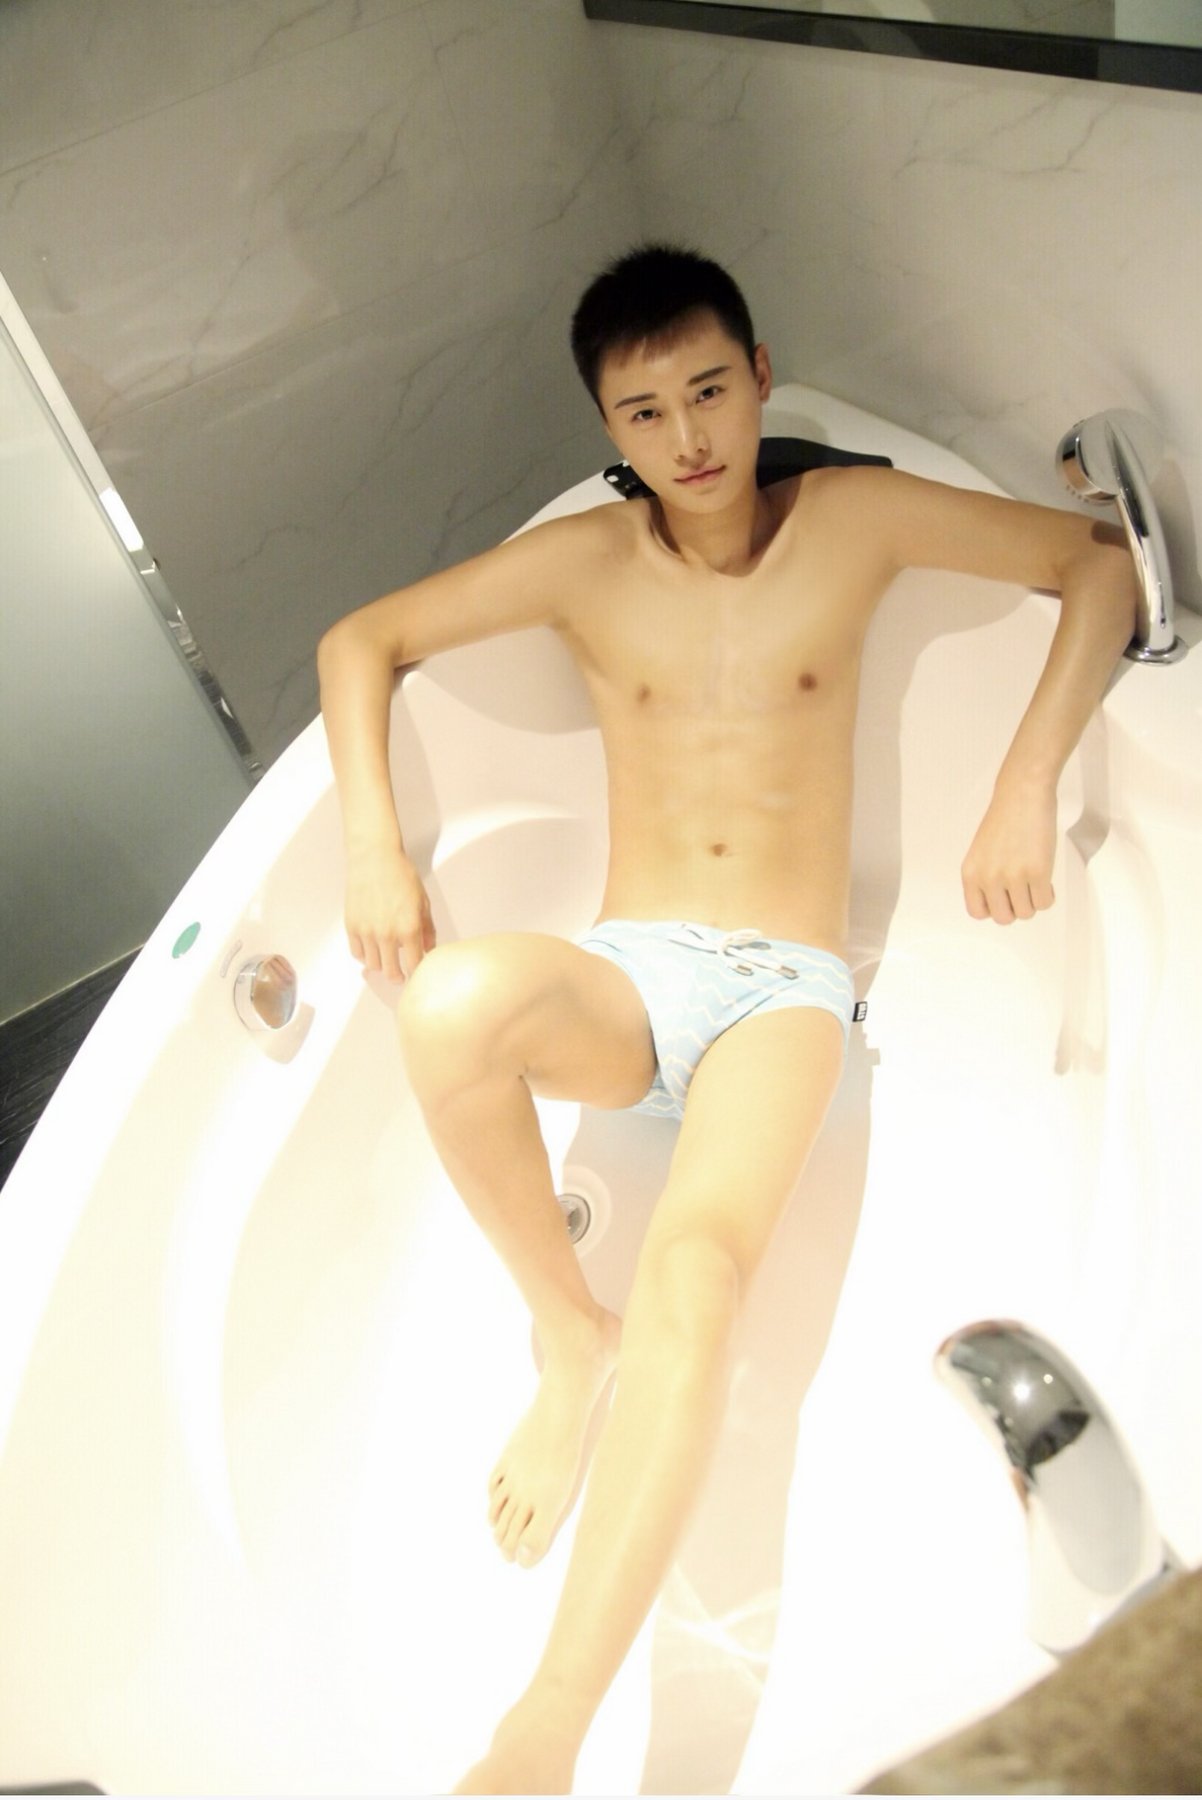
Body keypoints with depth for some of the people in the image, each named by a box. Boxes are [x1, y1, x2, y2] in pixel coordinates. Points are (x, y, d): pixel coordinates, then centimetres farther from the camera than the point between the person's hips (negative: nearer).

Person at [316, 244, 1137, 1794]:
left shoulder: (853, 519, 5)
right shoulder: (585, 562, 6)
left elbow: (1103, 565, 9)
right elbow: (359, 643, 11)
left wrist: (1026, 788, -5)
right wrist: (373, 844, -5)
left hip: (784, 989, -1)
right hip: (623, 978, 2)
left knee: (695, 1269, -33)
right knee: (453, 1001, -35)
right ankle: (572, 1341, -10)